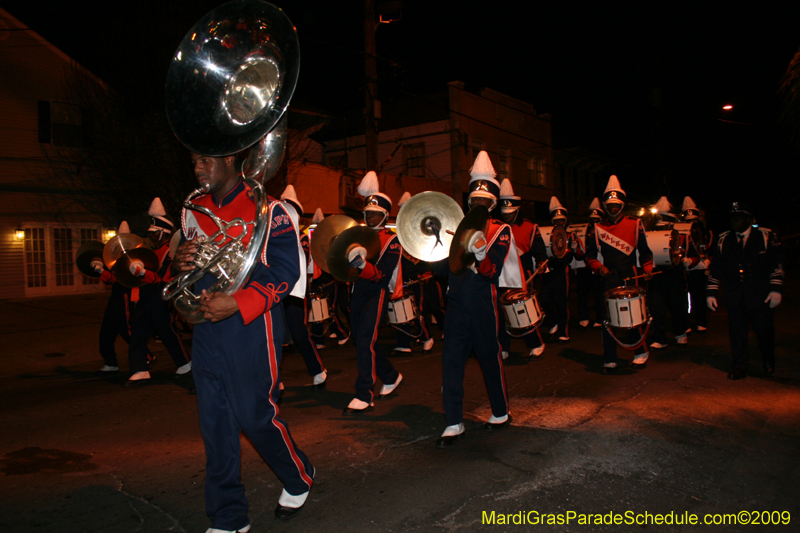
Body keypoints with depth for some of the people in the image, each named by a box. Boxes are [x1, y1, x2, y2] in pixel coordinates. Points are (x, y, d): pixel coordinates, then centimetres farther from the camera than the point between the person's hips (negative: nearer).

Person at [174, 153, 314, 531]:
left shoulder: (267, 210, -8)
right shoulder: (193, 212, 12)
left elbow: (285, 272, -13)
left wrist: (235, 305, -23)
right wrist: (180, 263, -4)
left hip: (251, 330, -6)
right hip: (207, 331, 6)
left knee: (255, 415, 2)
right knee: (215, 422, 9)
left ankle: (299, 479, 31)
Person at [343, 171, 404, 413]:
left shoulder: (391, 240, -4)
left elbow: (383, 275, -16)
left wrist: (363, 264, -32)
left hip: (377, 293, -7)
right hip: (357, 293, 7)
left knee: (365, 341, -15)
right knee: (363, 341, 12)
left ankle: (364, 396, -7)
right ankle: (391, 376, 34)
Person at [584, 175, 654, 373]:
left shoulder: (634, 225, 7)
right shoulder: (598, 228, 10)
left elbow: (645, 251, 9)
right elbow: (590, 254, 10)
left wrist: (647, 269, -6)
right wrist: (599, 268, -8)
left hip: (630, 278, -1)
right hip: (608, 280, 1)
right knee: (607, 319, 0)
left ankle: (640, 353, 19)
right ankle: (609, 360, 9)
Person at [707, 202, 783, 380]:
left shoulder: (766, 237, 3)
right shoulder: (723, 240, 9)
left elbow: (776, 264, 1)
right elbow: (716, 268, 9)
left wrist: (776, 290, -8)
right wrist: (711, 293, 4)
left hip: (761, 295, -1)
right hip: (734, 296, 2)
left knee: (764, 330, 6)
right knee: (737, 332, 2)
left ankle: (768, 361, 33)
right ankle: (739, 368, 13)